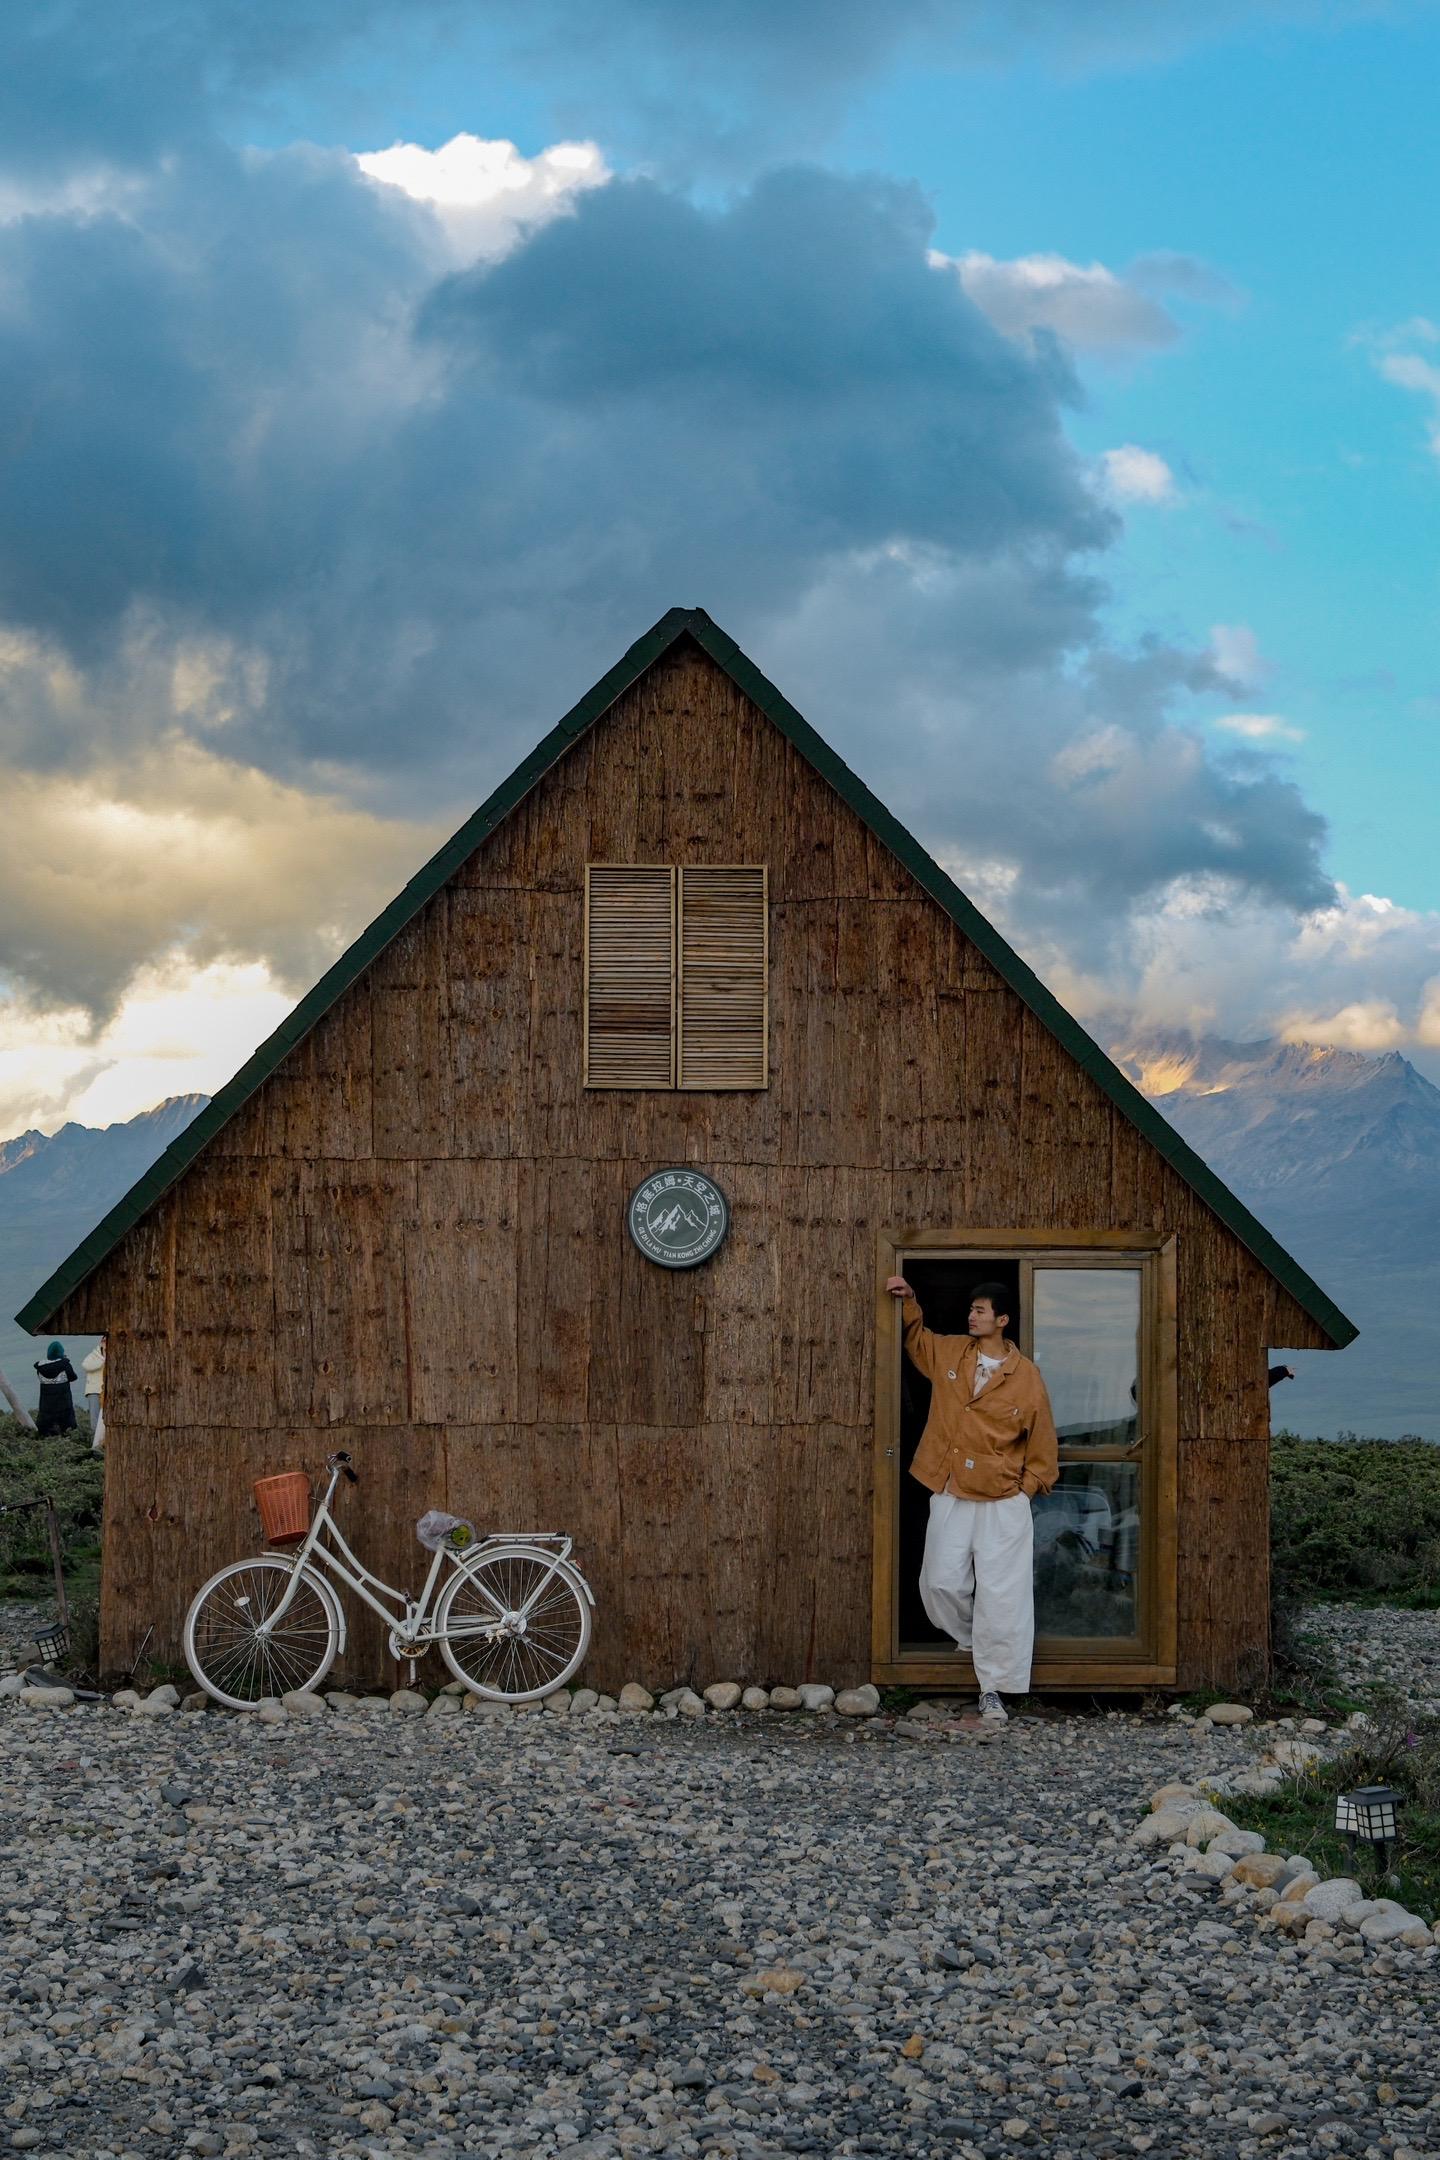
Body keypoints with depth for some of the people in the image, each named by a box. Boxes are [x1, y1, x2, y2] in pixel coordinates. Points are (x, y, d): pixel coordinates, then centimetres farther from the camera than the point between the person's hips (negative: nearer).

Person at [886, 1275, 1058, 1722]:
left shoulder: (1026, 1375, -4)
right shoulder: (946, 1353, 5)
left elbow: (1041, 1438, 2)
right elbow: (915, 1337, 27)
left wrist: (1028, 1486, -1)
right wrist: (908, 1301, 11)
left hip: (1003, 1501, -3)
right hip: (950, 1494, 3)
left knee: (1001, 1594, -4)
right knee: (942, 1583, 0)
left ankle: (993, 1690, 1)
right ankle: (970, 1637, 31)